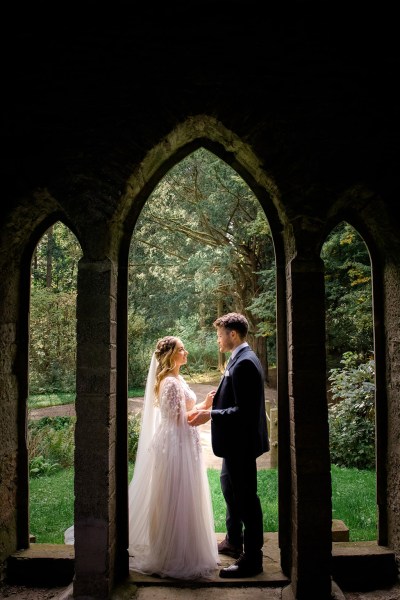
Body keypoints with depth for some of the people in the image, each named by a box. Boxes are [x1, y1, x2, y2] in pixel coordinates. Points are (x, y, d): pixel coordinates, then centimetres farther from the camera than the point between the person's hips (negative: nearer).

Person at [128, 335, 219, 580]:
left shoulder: (176, 379, 13)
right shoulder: (171, 382, -18)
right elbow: (178, 419, -19)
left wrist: (203, 404, 8)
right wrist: (204, 406, -12)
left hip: (182, 445, 10)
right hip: (177, 446, -10)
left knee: (175, 502, 18)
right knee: (177, 502, 0)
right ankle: (176, 558, 12)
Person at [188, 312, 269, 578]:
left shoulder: (244, 363, -22)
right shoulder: (242, 359, 10)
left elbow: (243, 410, -26)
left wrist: (211, 414, -21)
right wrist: (214, 404, 8)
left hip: (241, 442, -11)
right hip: (236, 441, 11)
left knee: (246, 497, 1)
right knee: (230, 488, 23)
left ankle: (252, 559, 14)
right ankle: (234, 542, 40)